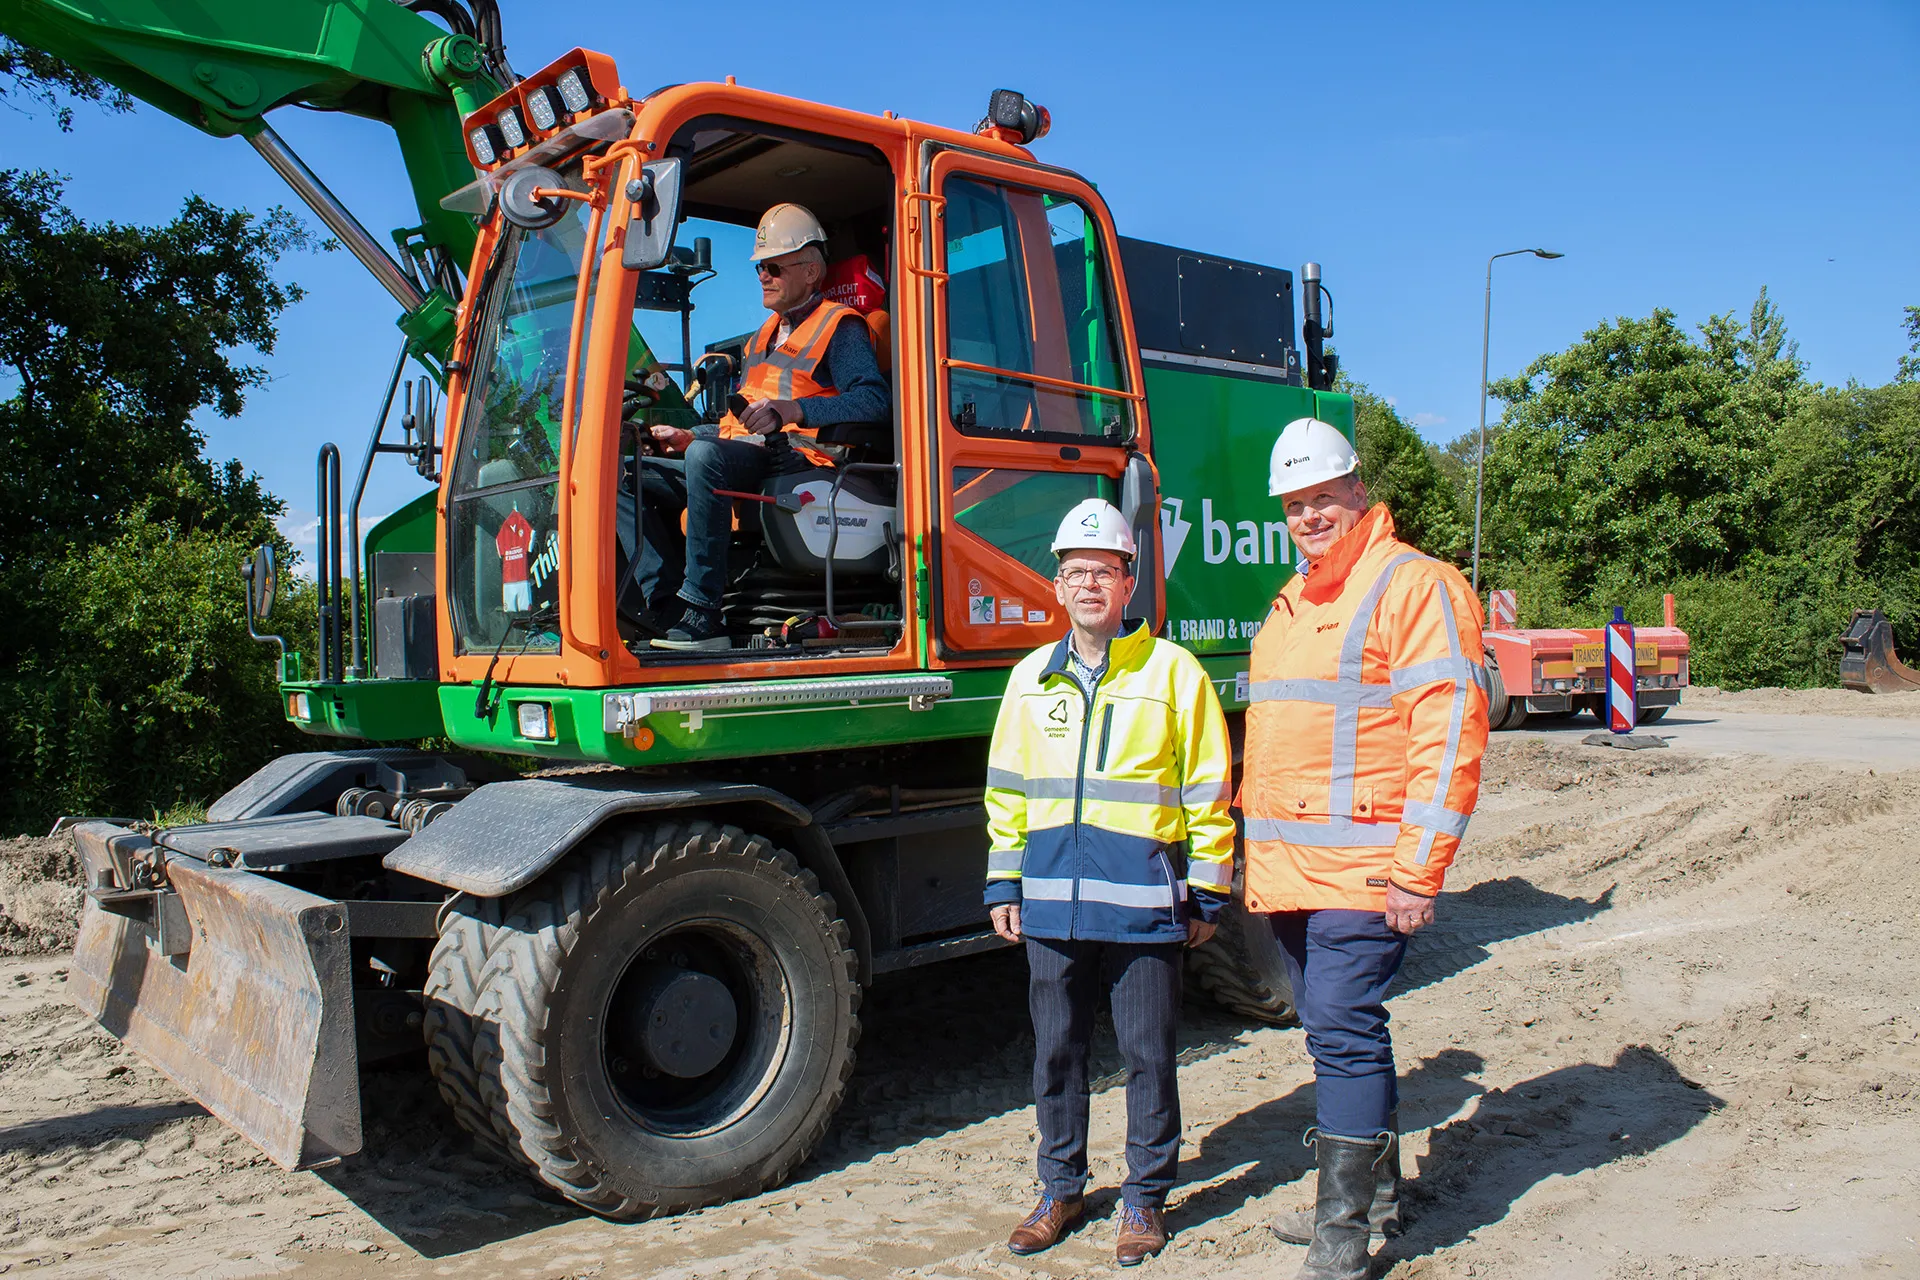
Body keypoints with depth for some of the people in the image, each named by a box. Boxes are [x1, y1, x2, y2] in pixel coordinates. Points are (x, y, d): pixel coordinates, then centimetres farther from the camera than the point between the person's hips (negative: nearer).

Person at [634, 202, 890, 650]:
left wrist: (794, 409, -25)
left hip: (797, 458, -9)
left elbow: (874, 402, -14)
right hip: (742, 462, 9)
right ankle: (665, 605, -18)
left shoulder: (840, 327, 4)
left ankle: (700, 611, -36)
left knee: (708, 456, -37)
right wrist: (689, 437, 16)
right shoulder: (765, 335, 31)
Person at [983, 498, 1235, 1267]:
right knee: (1055, 1052, 13)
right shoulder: (1032, 677, 10)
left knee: (1147, 1056, 7)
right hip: (1053, 901, 4)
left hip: (1143, 904, -3)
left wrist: (1207, 893, 0)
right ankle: (1062, 1189, 30)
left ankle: (1145, 1196, 25)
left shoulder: (1172, 671, -1)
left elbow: (1207, 790, 0)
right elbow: (1007, 789, 15)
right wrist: (1004, 885, 13)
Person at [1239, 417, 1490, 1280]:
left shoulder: (1414, 586, -9)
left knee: (1343, 1036, -6)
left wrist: (1420, 868, -19)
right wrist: (1255, 839, 20)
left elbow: (1451, 731, -16)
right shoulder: (1291, 602, 19)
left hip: (1361, 871, -8)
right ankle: (1376, 1196, 32)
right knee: (1339, 1034, 17)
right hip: (1289, 872, 9)